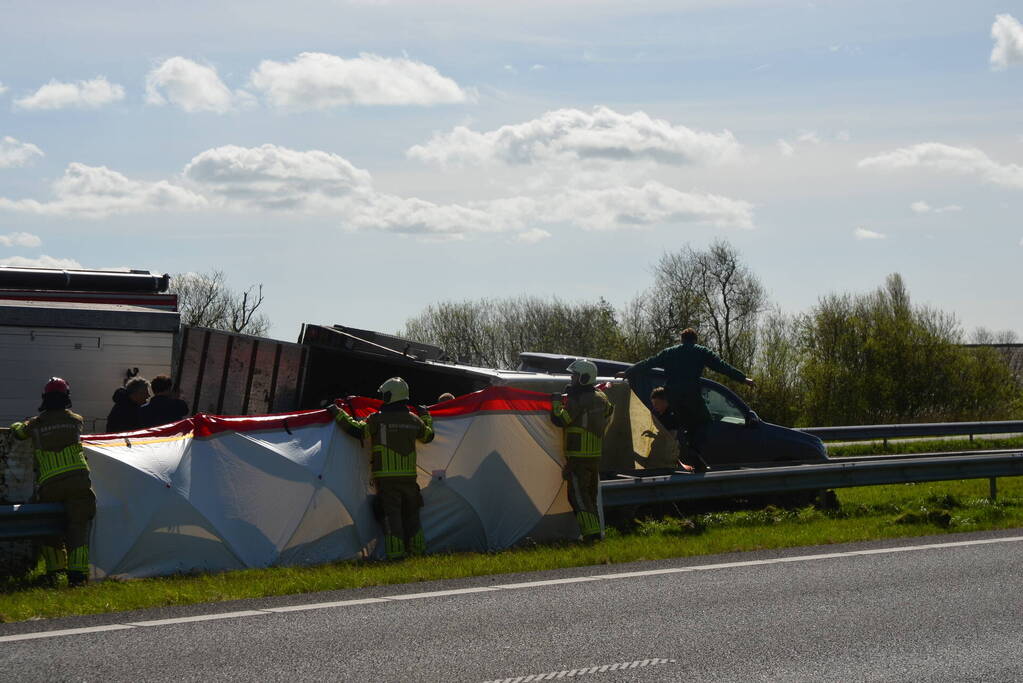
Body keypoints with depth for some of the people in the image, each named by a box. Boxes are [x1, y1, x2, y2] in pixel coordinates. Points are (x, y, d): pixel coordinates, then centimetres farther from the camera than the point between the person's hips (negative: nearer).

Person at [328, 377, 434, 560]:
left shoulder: (378, 420, -8)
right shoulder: (414, 420, 8)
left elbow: (356, 429, -9)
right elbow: (428, 436, 25)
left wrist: (338, 413, 2)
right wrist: (426, 416, 43)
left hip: (386, 478, -4)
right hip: (408, 477, 4)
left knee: (391, 513, -4)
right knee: (411, 514, 14)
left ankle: (396, 552, -9)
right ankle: (417, 549, 17)